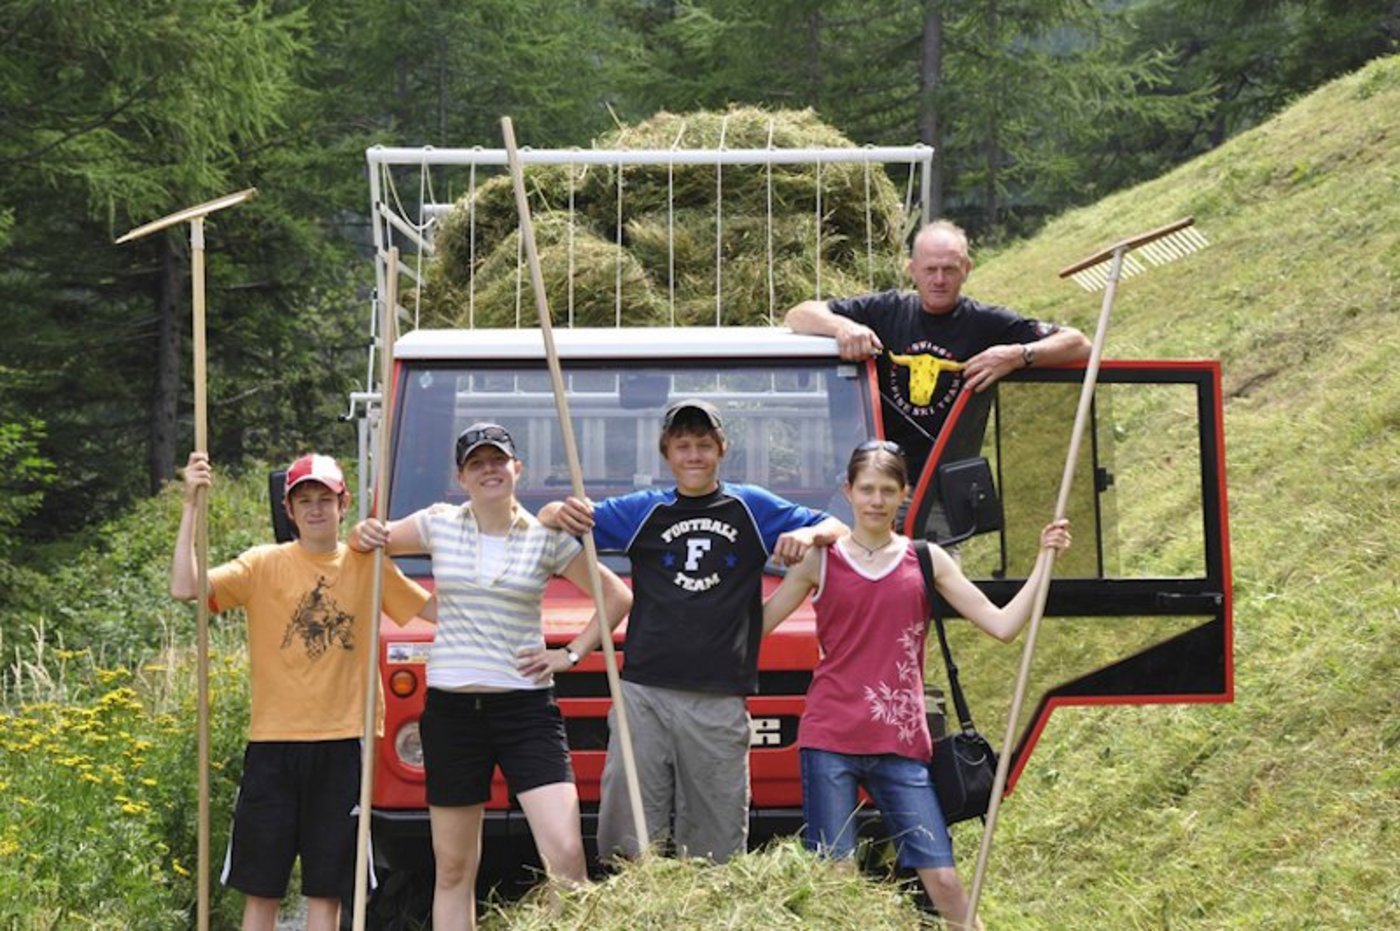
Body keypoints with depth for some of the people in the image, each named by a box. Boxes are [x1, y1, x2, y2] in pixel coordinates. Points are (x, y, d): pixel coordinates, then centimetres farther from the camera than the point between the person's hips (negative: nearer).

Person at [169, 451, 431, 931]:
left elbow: (438, 609, 8)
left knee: (326, 889, 6)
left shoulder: (366, 566, 6)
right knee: (261, 887, 5)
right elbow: (185, 588, -12)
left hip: (342, 746, 1)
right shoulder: (264, 565, 0)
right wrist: (191, 506, -16)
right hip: (272, 744, -1)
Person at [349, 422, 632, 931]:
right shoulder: (439, 524, 5)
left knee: (565, 853, -15)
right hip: (451, 709, 2)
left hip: (527, 709, -1)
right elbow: (370, 542, 20)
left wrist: (571, 653, 1)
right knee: (453, 868, 6)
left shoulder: (547, 537, 2)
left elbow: (617, 597, 10)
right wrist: (364, 534, -3)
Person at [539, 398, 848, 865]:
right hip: (644, 693, 1)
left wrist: (808, 534, -8)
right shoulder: (644, 510, 13)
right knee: (627, 835, -3)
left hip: (720, 703, -1)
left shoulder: (751, 507, 12)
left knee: (715, 845, 0)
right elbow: (548, 521, 13)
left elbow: (838, 530, 15)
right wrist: (562, 512, -12)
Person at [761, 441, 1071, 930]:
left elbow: (1002, 625, 6)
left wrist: (1044, 560, 2)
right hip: (830, 741, -1)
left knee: (942, 878, -2)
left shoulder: (926, 560, 9)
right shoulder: (821, 560, 5)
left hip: (902, 744, 1)